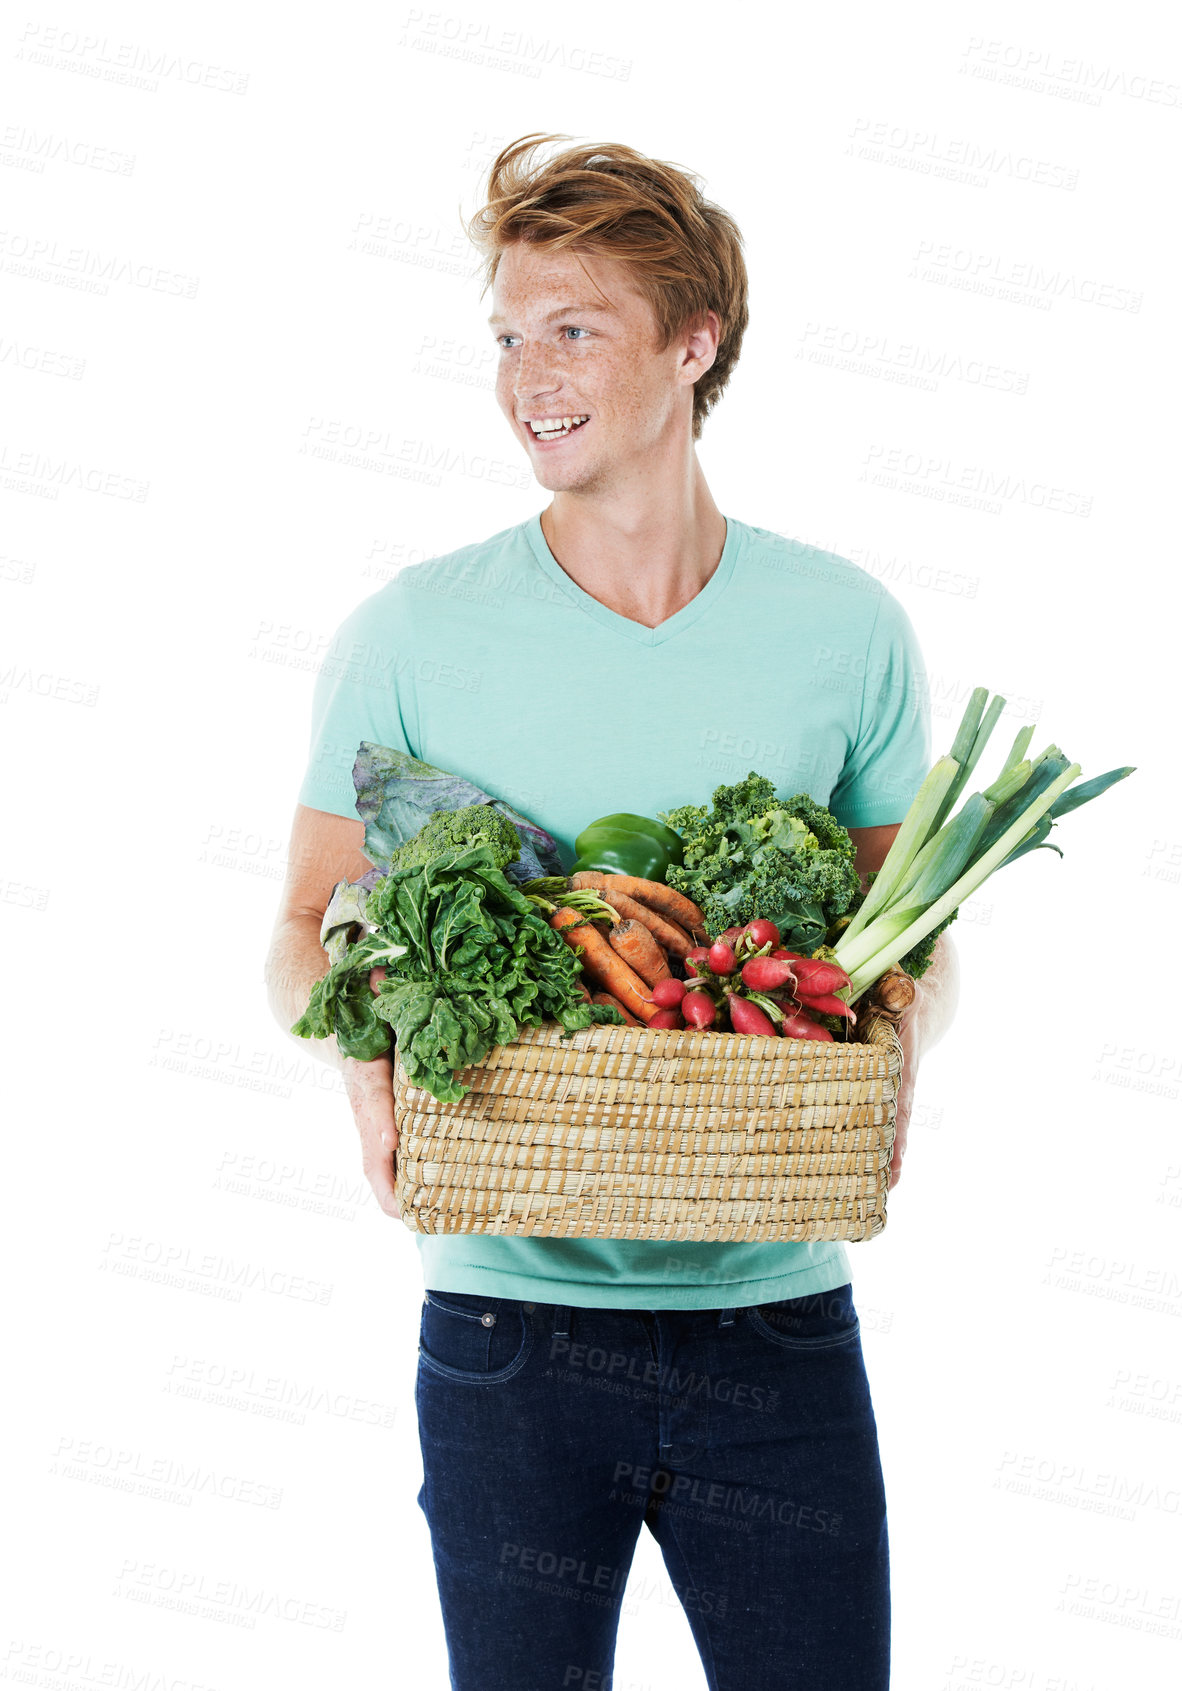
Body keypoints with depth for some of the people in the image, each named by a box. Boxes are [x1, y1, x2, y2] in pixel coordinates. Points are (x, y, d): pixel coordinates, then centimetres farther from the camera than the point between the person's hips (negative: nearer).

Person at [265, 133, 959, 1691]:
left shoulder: (848, 628, 2)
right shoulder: (410, 634, -1)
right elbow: (309, 930, 6)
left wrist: (897, 1056, -11)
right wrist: (369, 1066, -15)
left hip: (778, 1313, 1)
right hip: (509, 1313, -1)